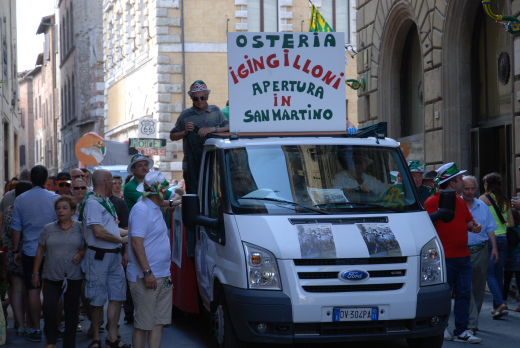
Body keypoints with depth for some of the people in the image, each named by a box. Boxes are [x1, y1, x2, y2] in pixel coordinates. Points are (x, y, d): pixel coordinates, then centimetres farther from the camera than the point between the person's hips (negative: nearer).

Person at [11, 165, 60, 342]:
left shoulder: (20, 200, 0)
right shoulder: (55, 198, -4)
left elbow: (16, 228, 5)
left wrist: (16, 251, 13)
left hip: (30, 252, 1)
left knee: (33, 290, 5)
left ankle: (36, 330, 7)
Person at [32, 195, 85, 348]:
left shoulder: (80, 228, 3)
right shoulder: (48, 229, 7)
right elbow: (40, 251, 12)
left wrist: (81, 253, -10)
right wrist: (35, 273, 10)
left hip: (74, 277, -1)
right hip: (52, 276, 1)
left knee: (71, 311, 2)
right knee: (48, 307, -14)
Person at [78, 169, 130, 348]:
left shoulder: (106, 202, 16)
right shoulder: (92, 203, -15)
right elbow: (99, 232, -22)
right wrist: (121, 239, -12)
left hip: (114, 256, 9)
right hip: (99, 256, -9)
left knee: (117, 297, 7)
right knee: (98, 301, 1)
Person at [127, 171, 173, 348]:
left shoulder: (155, 209, 17)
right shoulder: (141, 209, -14)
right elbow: (136, 242, -20)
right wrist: (147, 272, -25)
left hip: (162, 276, 10)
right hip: (145, 278, -10)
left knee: (159, 320, 9)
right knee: (143, 323, -4)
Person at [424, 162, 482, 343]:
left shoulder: (460, 201, 17)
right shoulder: (433, 202, -8)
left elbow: (468, 221, 26)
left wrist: (474, 226, 4)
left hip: (463, 256, 7)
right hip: (445, 258, -7)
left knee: (464, 294, 4)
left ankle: (462, 330, 9)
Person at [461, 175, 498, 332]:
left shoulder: (482, 206, 13)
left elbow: (490, 229, 14)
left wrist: (494, 247, 5)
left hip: (480, 251, 4)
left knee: (478, 288, 8)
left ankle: (473, 319, 20)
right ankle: (471, 323, -14)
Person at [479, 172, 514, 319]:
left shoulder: (484, 199, -5)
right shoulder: (505, 200, 10)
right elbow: (511, 223, 12)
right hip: (503, 238, 5)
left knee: (490, 273, -2)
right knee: (499, 273, 11)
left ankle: (500, 303, -18)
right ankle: (497, 306, 14)